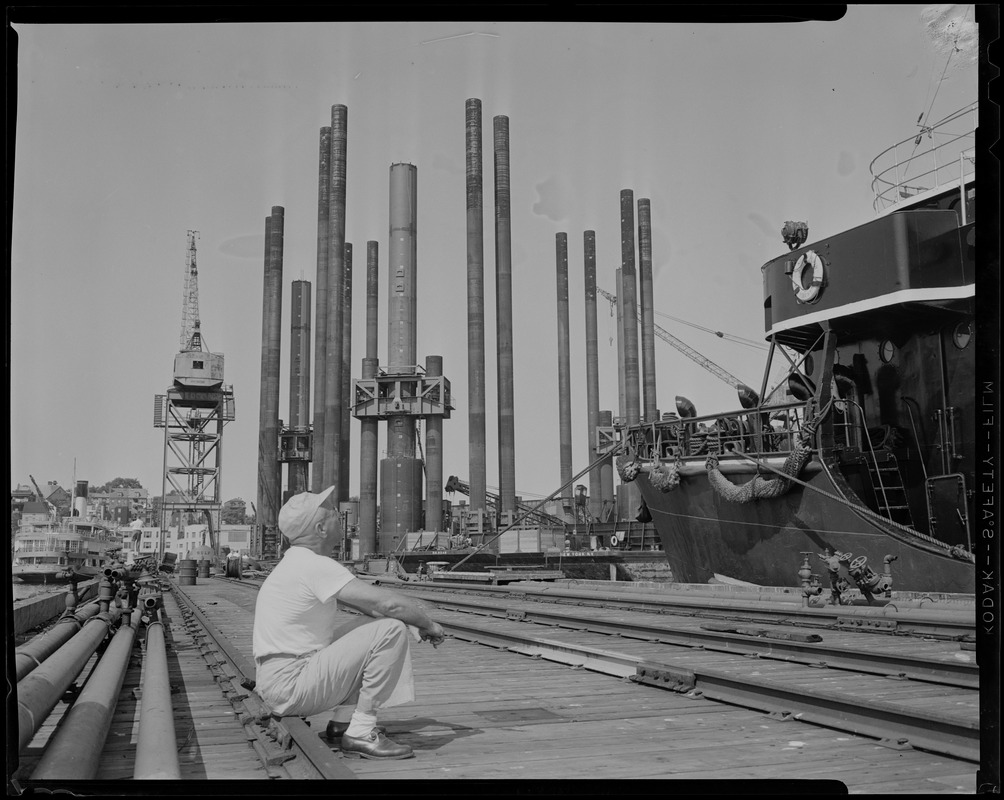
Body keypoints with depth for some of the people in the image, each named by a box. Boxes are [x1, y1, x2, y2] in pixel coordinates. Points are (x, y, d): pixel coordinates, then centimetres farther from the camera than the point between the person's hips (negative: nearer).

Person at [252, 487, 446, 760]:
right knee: (391, 631, -15)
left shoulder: (298, 562, 12)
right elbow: (389, 603, -23)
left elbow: (371, 600, 18)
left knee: (373, 623, 20)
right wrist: (428, 624, -4)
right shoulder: (314, 566, -18)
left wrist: (416, 620, 7)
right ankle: (360, 733, -10)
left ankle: (343, 721, 16)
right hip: (289, 686, -10)